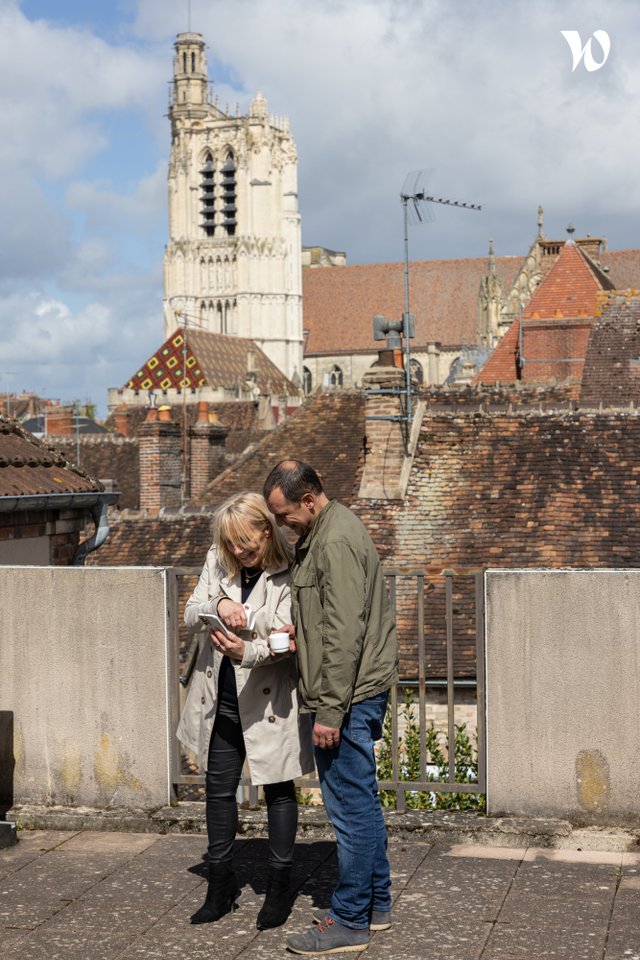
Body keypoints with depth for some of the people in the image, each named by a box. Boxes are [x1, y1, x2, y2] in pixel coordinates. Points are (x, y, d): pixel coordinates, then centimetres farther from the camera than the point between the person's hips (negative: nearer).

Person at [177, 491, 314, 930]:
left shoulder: (289, 575, -16)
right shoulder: (219, 561, 0)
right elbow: (190, 614, -5)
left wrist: (248, 652, -40)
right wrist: (218, 604, -26)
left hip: (268, 702, -5)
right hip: (221, 701, 5)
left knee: (278, 791, 9)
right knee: (219, 789, 14)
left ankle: (280, 887, 24)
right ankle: (221, 885, 29)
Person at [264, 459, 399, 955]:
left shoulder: (336, 541, -18)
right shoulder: (324, 532, 14)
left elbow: (343, 634, -23)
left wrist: (330, 710, -21)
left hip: (348, 696, -11)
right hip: (362, 691, 11)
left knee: (351, 807, -2)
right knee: (363, 801, 17)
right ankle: (376, 904, 28)